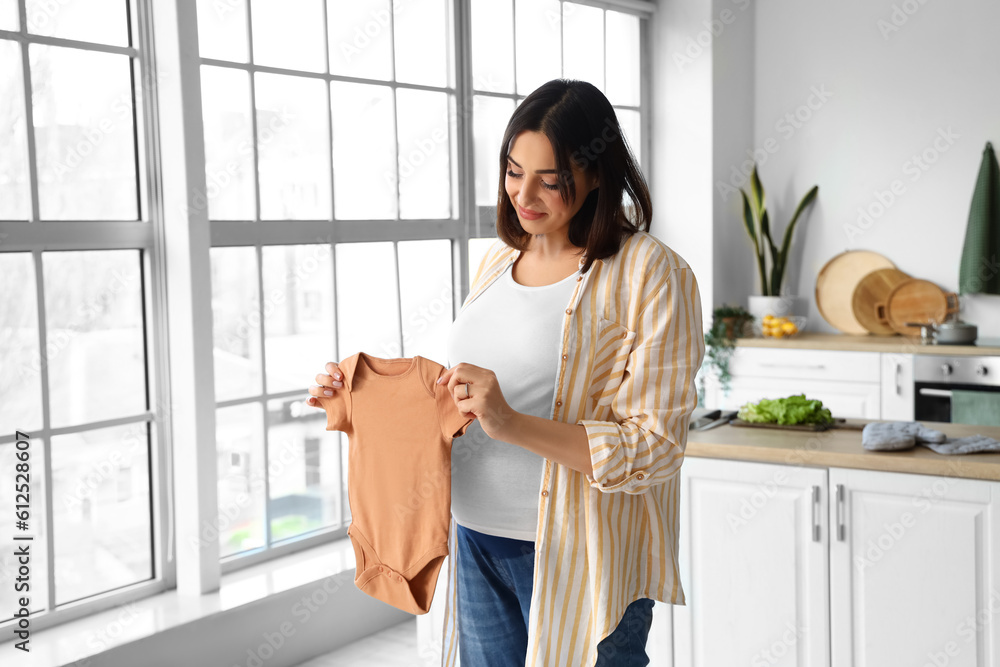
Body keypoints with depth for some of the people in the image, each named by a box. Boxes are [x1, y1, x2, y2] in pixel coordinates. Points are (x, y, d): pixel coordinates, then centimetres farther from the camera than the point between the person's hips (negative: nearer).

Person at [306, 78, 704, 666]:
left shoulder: (651, 275, -11)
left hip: (581, 557, -6)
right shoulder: (498, 260, 10)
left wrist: (512, 424, -26)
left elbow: (654, 448, -17)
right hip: (477, 543, 6)